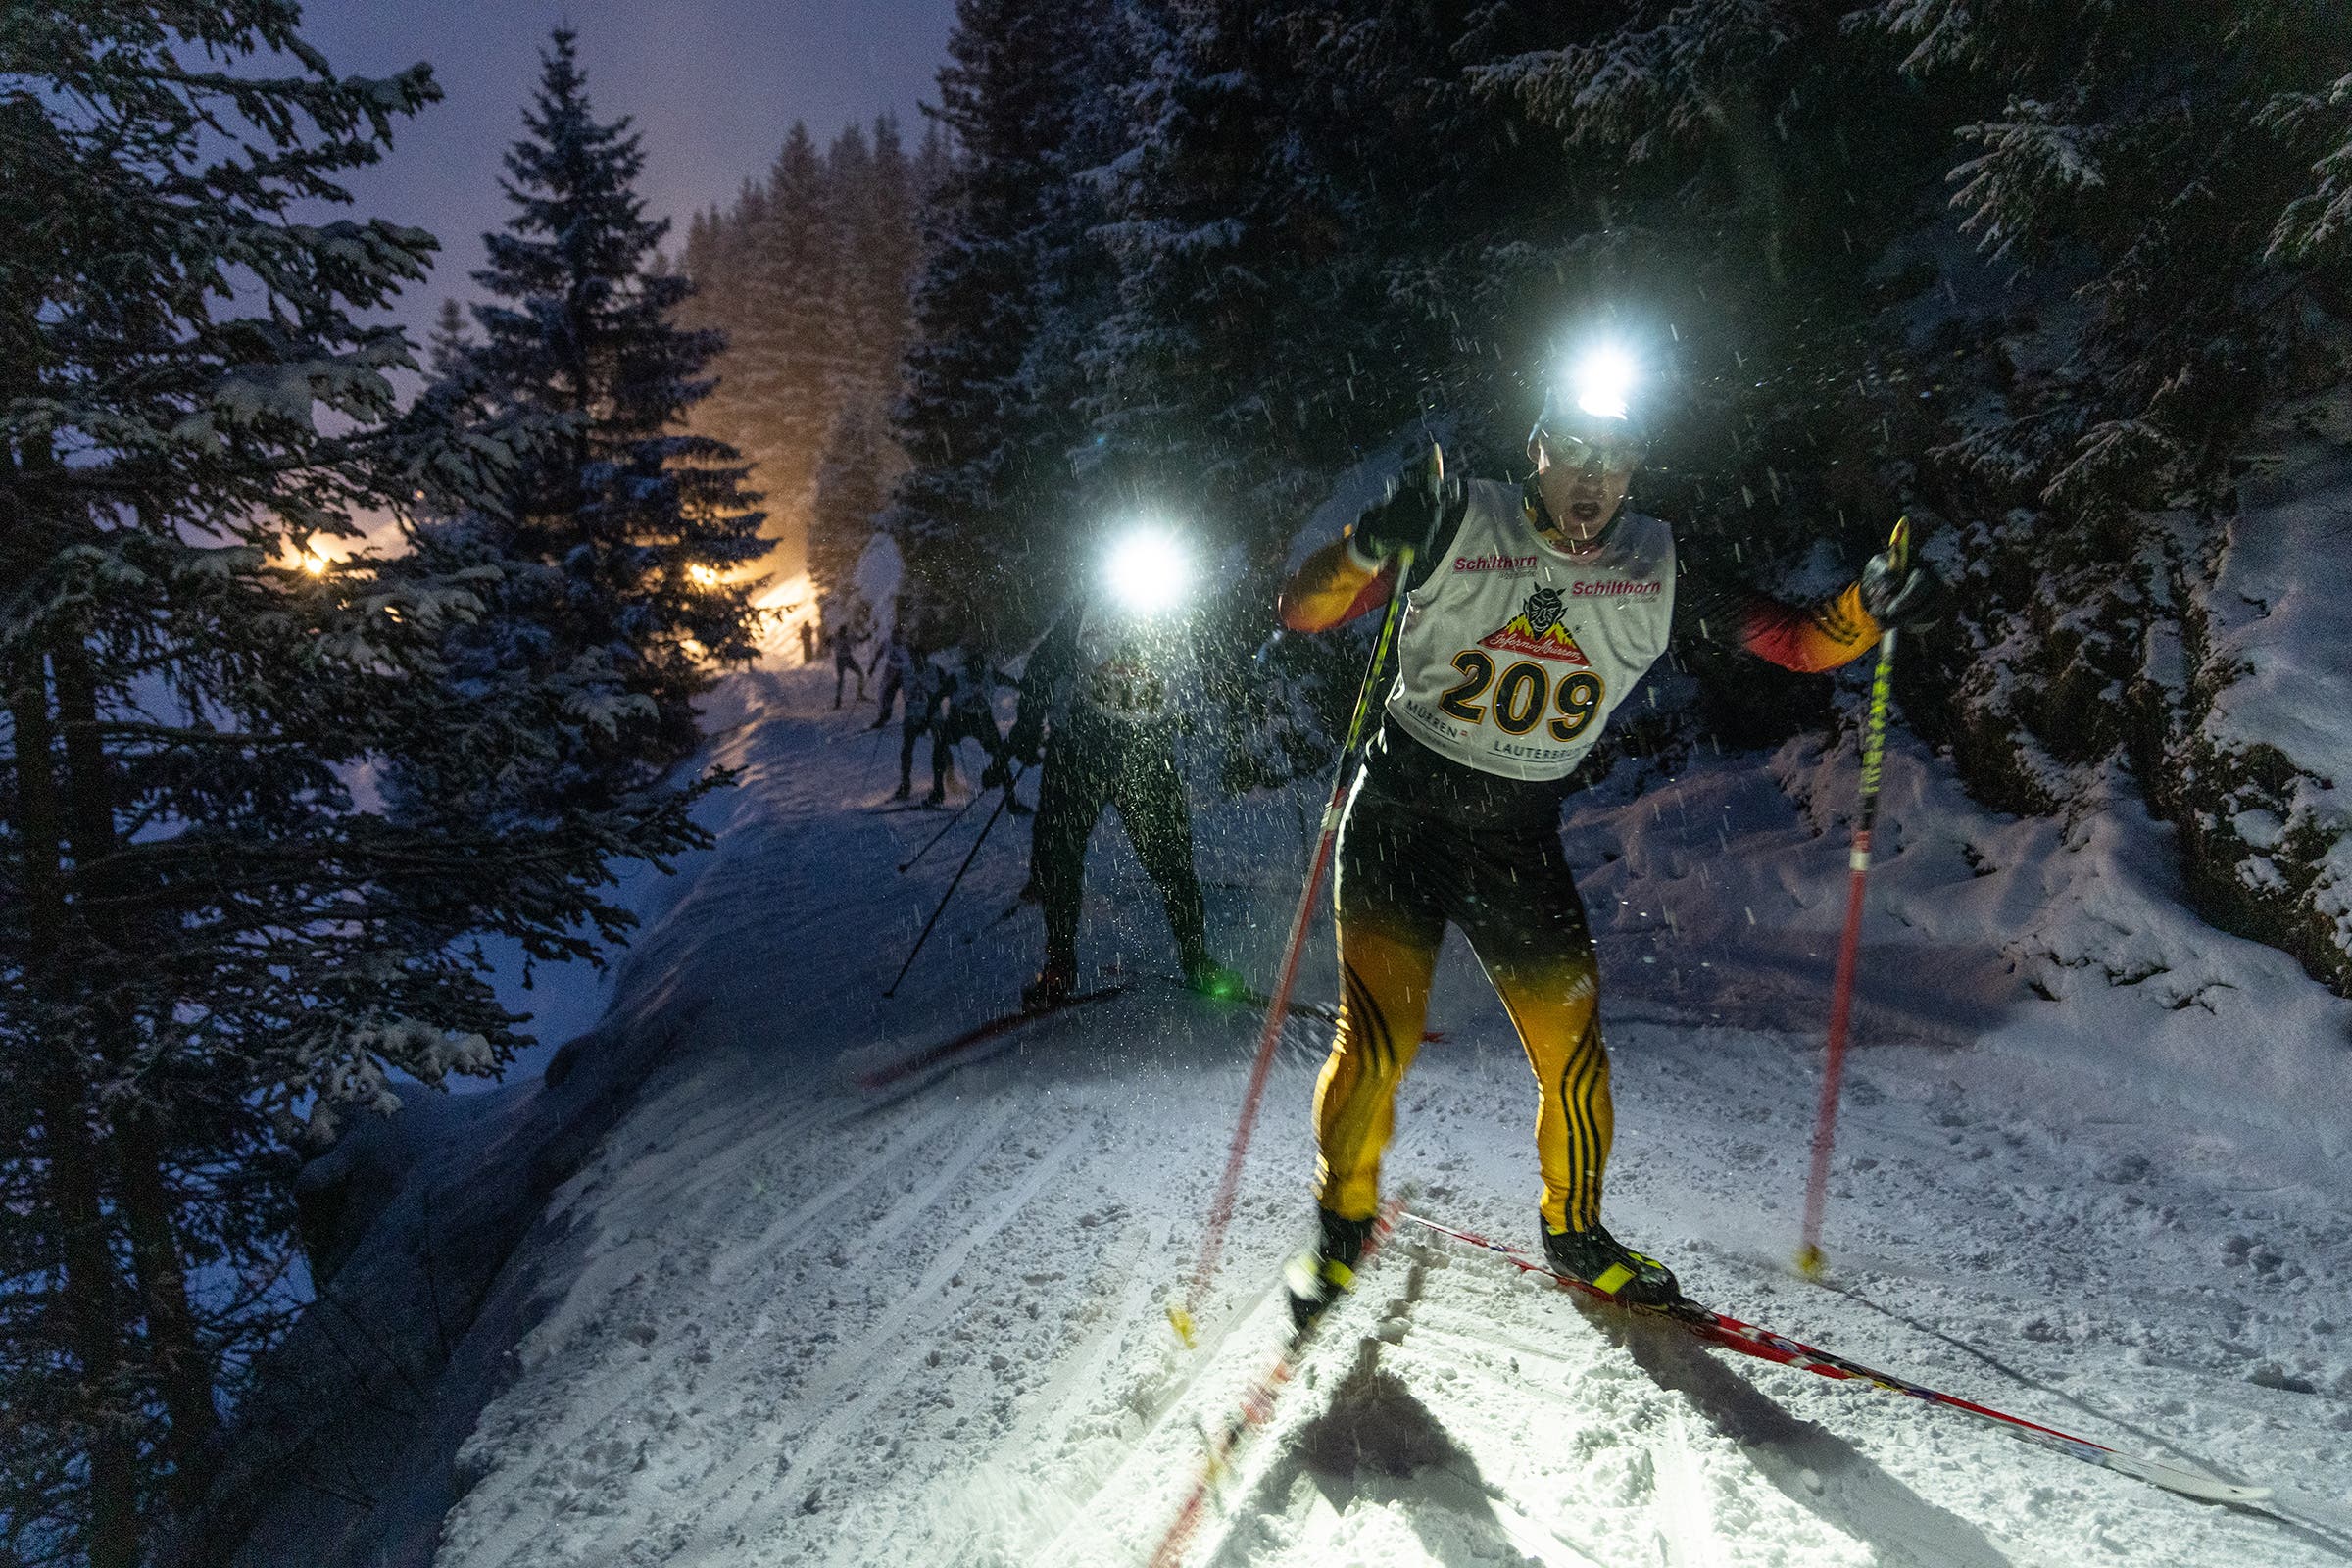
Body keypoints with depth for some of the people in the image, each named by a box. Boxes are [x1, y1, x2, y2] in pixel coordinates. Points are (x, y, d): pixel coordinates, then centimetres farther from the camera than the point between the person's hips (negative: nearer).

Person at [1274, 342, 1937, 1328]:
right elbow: (1302, 611, -13)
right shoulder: (1460, 527, -10)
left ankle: (1573, 1230, 32)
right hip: (1401, 814, -3)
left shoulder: (1657, 572, -1)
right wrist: (1372, 545, -32)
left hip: (1520, 841, 3)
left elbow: (1797, 642, 3)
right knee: (1378, 1039, -11)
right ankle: (1342, 1222, 17)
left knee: (1573, 1049, 4)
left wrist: (1867, 610, -18)